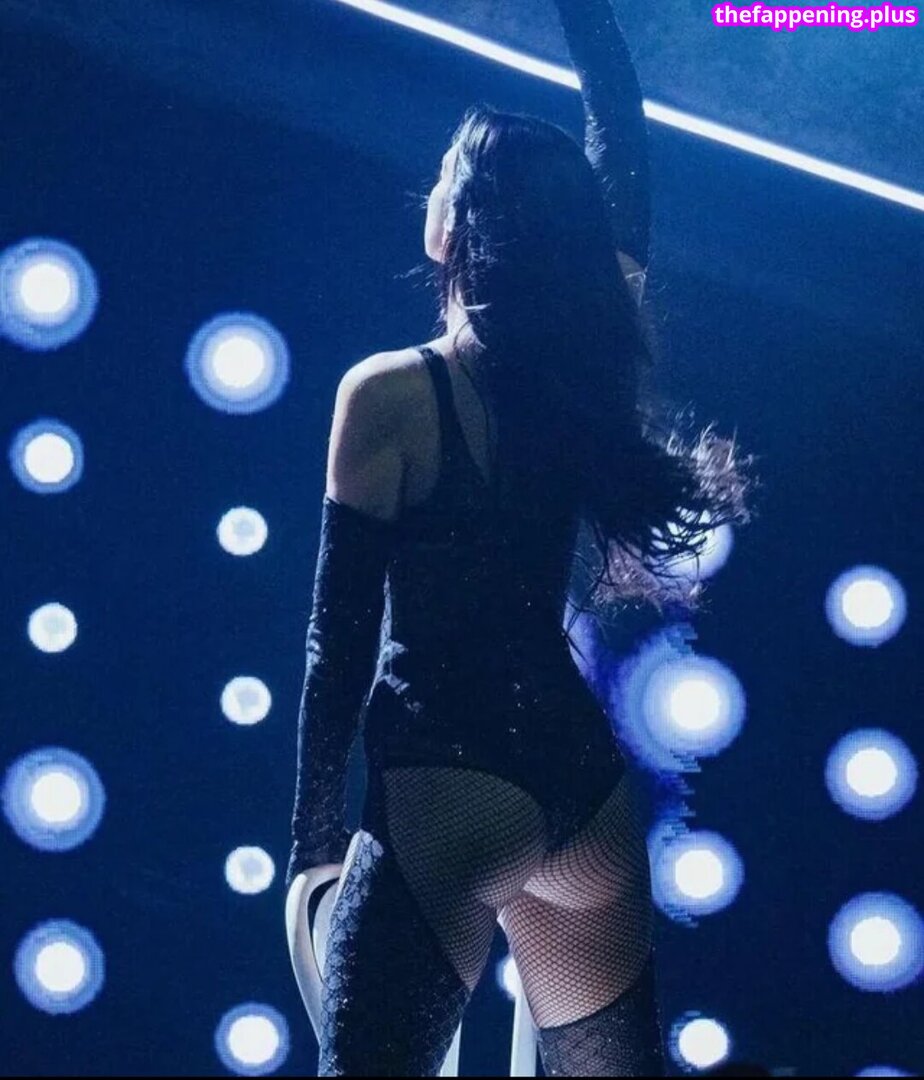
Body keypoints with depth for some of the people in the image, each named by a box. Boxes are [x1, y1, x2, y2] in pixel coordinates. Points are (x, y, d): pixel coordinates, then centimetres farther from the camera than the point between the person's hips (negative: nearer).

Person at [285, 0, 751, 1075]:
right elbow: (625, 164, 16)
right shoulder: (594, 368, 3)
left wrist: (315, 832, -1)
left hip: (446, 776, -6)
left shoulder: (390, 392, -9)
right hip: (586, 775, 6)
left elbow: (343, 633, -8)